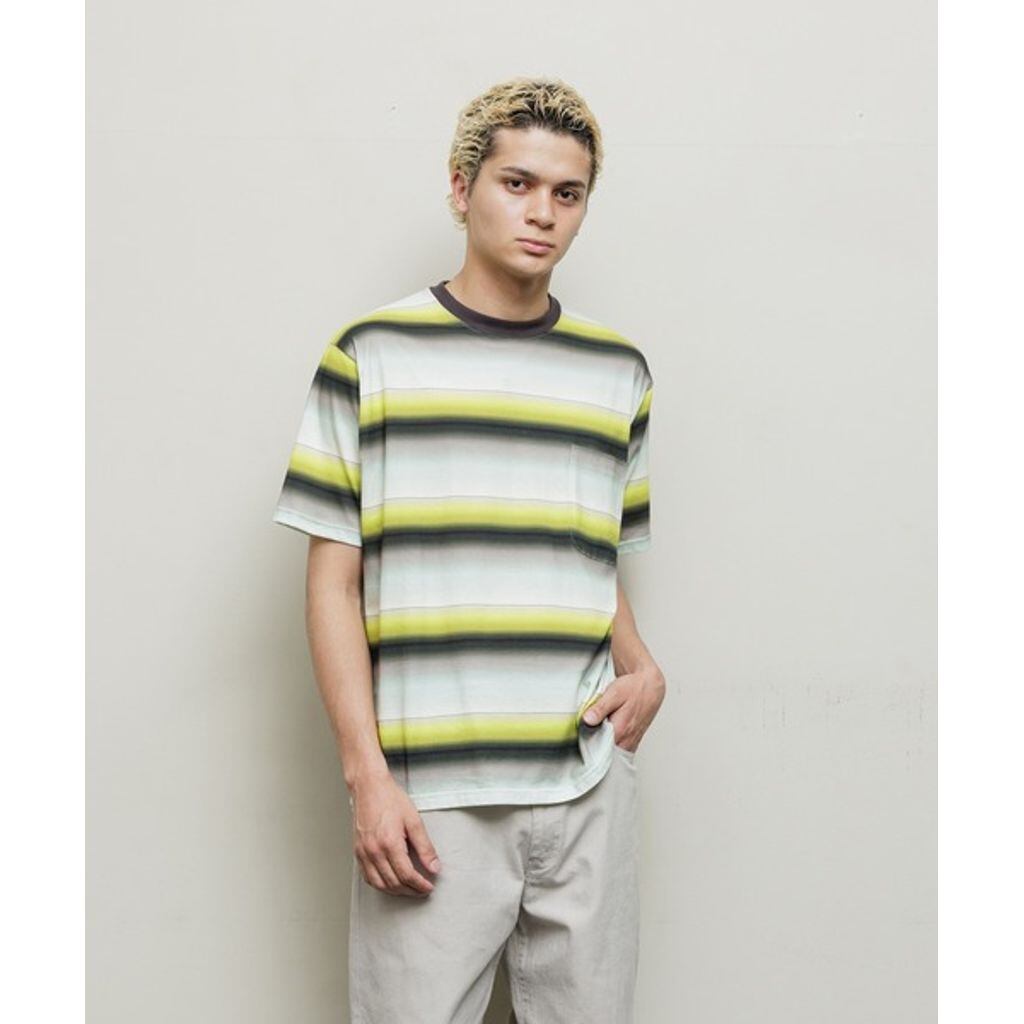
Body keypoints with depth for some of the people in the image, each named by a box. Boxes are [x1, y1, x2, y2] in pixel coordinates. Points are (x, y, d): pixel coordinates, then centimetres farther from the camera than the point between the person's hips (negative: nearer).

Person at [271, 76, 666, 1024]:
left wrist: (642, 670, -1)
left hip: (588, 786, 3)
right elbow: (334, 581, -1)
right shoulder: (371, 355, 0)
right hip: (428, 797, -3)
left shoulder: (618, 372, 10)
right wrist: (367, 775, -7)